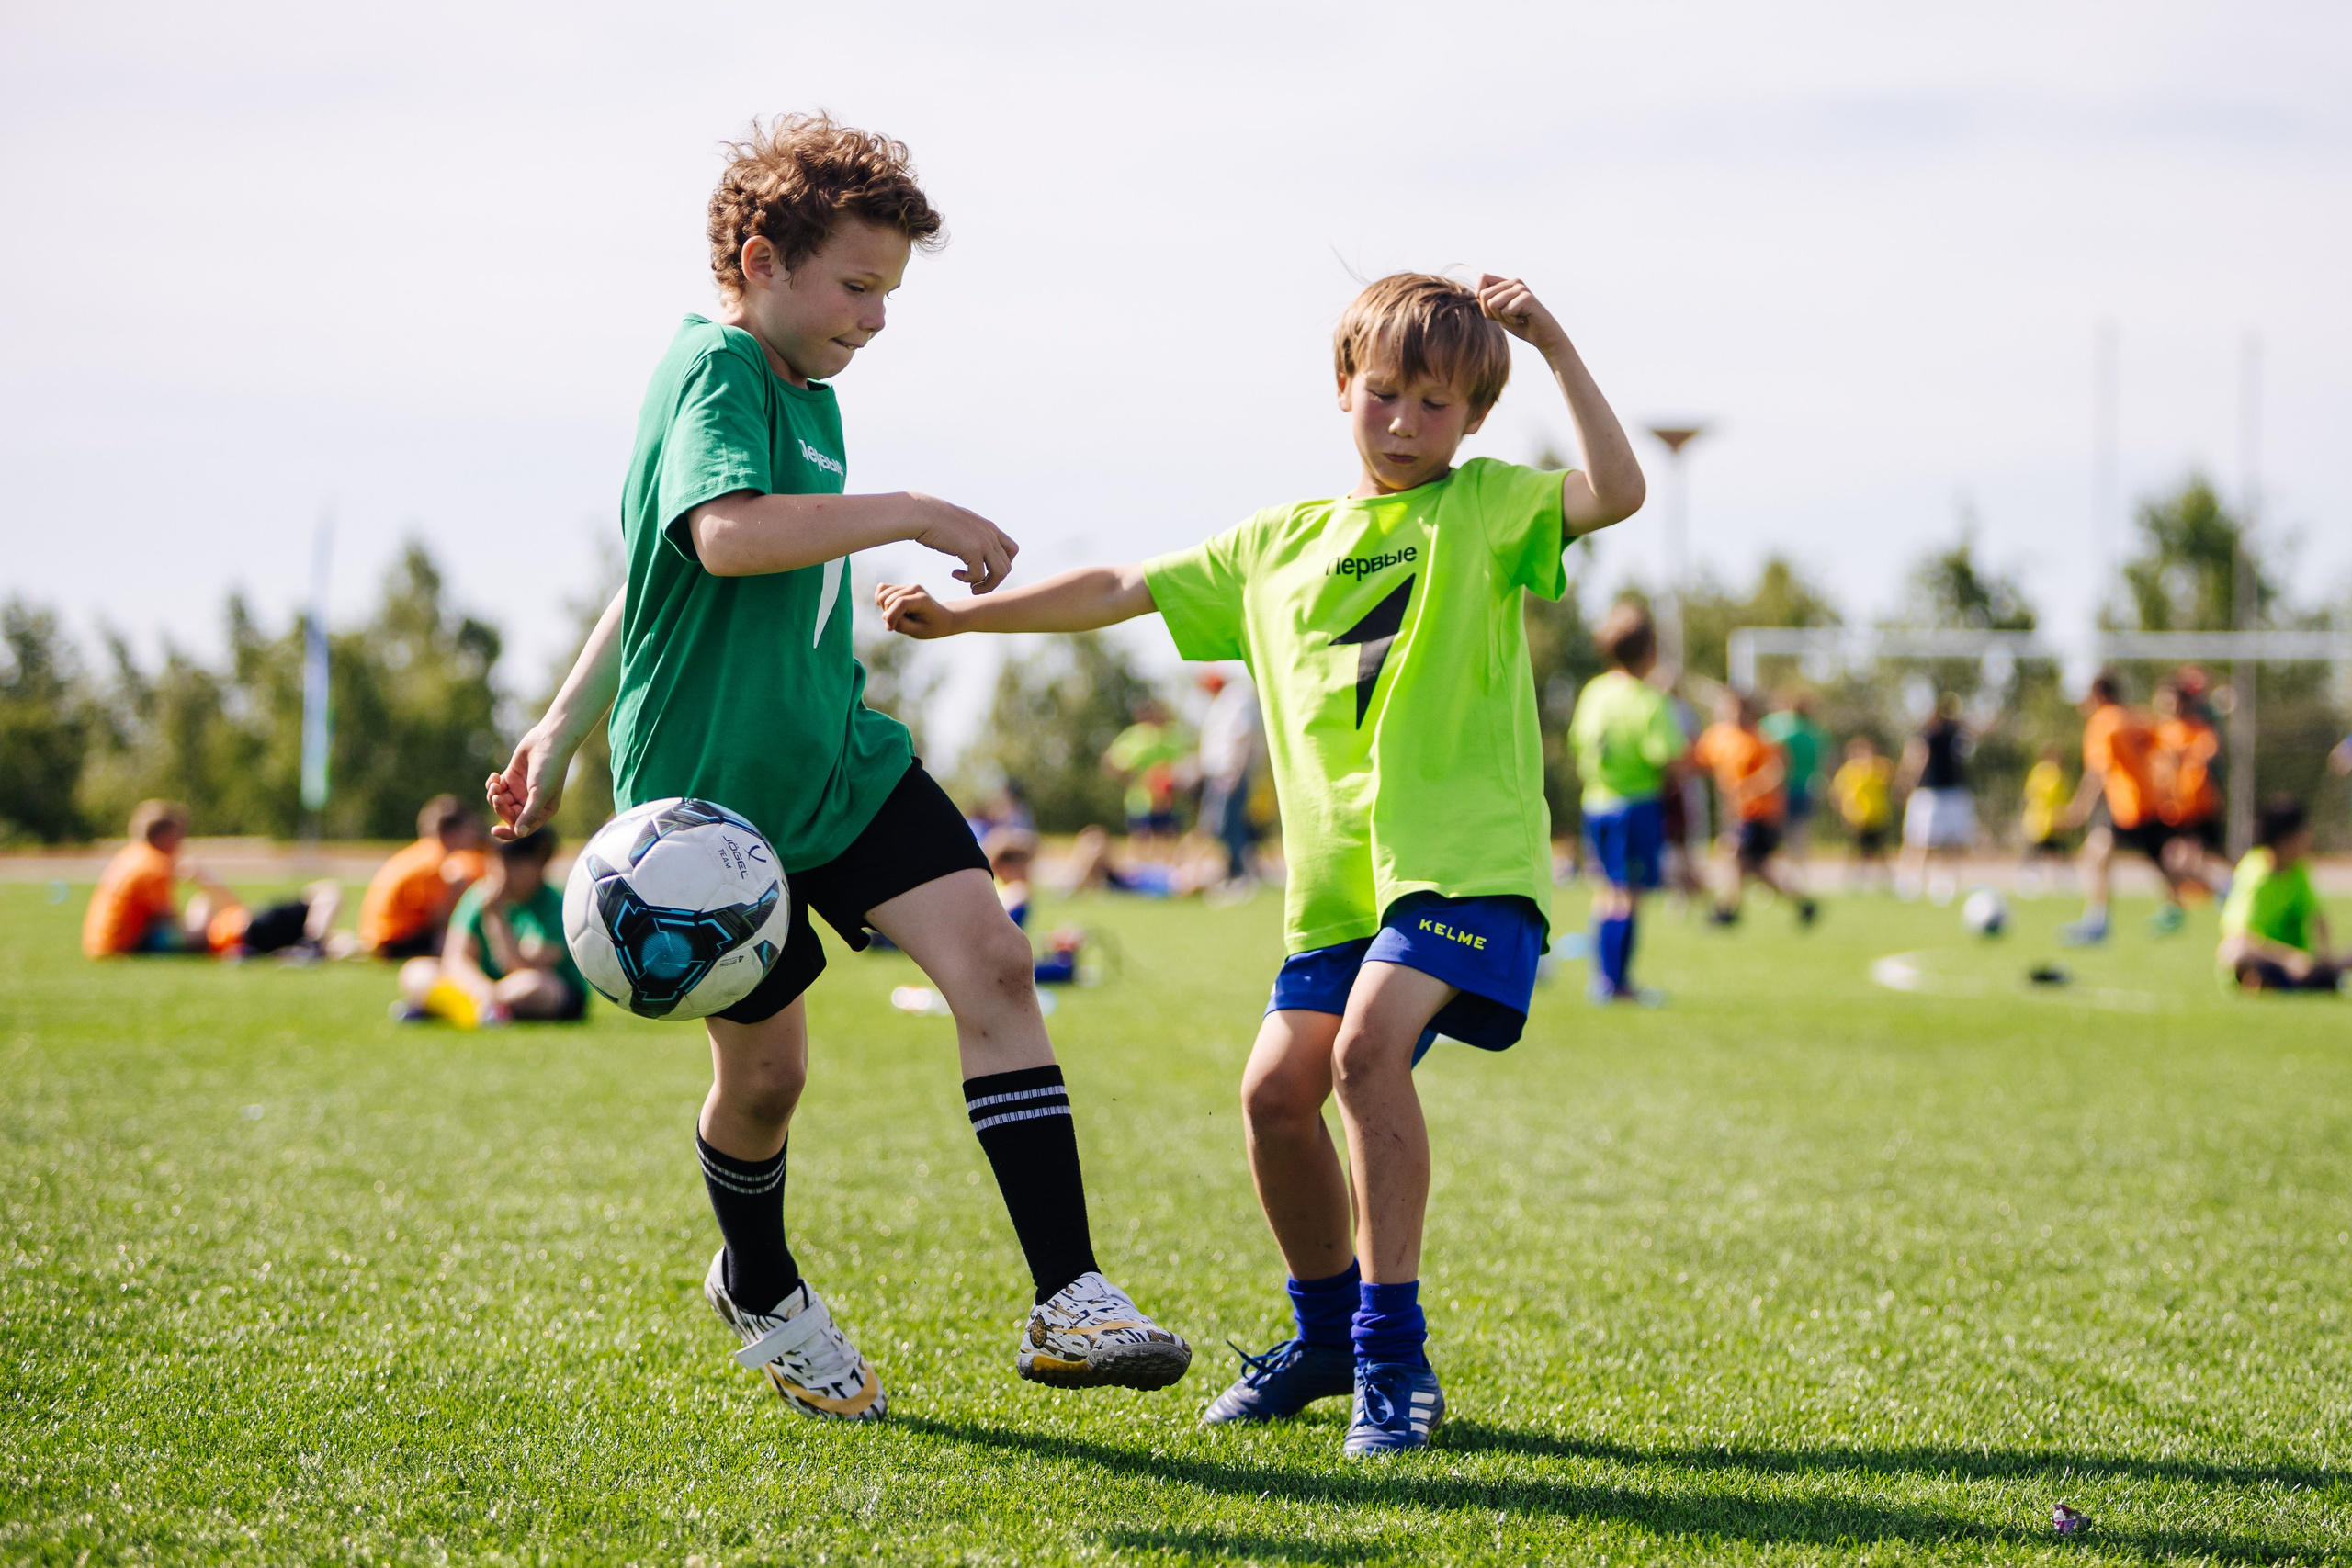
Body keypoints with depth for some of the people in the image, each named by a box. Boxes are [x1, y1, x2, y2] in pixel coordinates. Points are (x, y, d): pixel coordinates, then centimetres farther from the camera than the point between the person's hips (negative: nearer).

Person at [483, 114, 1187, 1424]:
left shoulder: (805, 386, 14)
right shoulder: (714, 369, -15)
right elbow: (727, 536, -36)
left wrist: (566, 724, 27)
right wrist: (914, 515, -28)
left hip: (842, 758, 7)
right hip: (708, 784, -7)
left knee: (993, 961, -12)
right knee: (766, 1068, 4)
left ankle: (1070, 1300, -16)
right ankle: (760, 1293, 36)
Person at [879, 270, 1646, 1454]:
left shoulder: (1485, 510, 3)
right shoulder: (1278, 545, 17)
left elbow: (1618, 492, -15)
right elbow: (1122, 591, 21)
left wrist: (1555, 348, -19)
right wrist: (963, 614, 18)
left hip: (1465, 861, -6)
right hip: (1337, 877, 6)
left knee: (1368, 1045, -25)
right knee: (1276, 1091, 2)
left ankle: (1394, 1356, -20)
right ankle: (1329, 1332, 25)